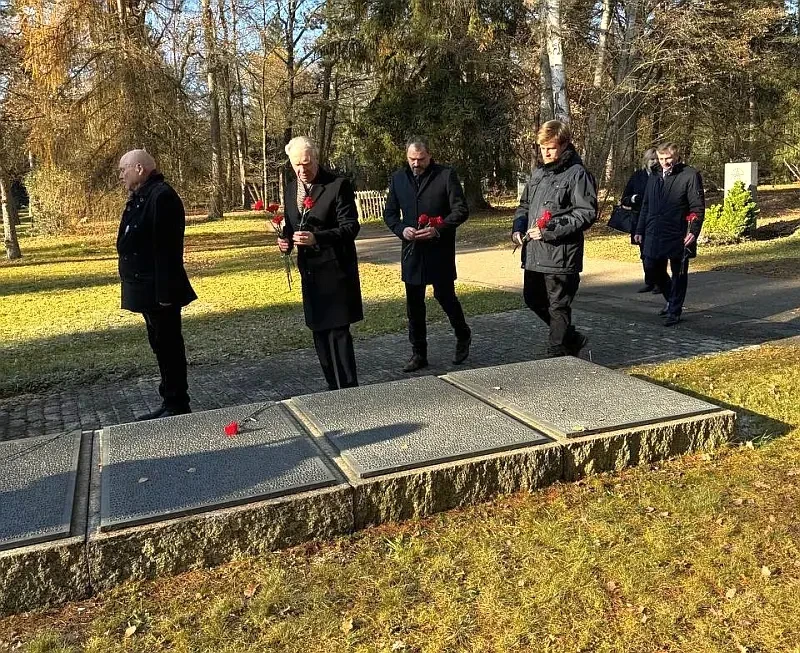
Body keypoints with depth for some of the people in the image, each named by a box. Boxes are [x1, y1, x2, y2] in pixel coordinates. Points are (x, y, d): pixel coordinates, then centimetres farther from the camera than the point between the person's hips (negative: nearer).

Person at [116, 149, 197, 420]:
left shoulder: (161, 196, -17)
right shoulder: (140, 197, 15)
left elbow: (167, 248, -23)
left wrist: (165, 291, -25)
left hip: (158, 289, -10)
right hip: (147, 288, 10)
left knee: (168, 345, -1)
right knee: (161, 345, 15)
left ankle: (178, 406, 8)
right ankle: (170, 402, 24)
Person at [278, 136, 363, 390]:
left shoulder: (338, 185, -11)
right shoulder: (291, 186, 9)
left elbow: (351, 227, -16)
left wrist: (317, 238, -28)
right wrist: (286, 239, -3)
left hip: (335, 269, -7)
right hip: (309, 269, 7)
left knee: (338, 330, -8)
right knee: (319, 331, 12)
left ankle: (349, 390, -1)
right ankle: (334, 387, 23)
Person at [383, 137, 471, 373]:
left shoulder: (446, 175, -4)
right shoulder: (398, 178, 8)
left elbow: (461, 210, -6)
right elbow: (389, 213, 12)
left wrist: (438, 229, -20)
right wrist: (401, 229, -9)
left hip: (440, 250, -4)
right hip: (411, 250, 4)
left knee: (445, 295, 1)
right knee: (414, 303, 7)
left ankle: (463, 337, 29)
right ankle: (418, 353, 18)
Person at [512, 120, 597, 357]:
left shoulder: (577, 174, -9)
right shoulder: (538, 173, 14)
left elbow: (587, 213, -15)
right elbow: (524, 204, 23)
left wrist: (551, 229, -21)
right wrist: (518, 228, 4)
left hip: (560, 255, -8)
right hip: (533, 253, 8)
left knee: (558, 307, 1)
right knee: (533, 300, 19)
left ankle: (556, 355, 14)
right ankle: (571, 338, 35)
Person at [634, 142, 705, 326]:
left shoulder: (690, 175, -5)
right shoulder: (655, 178, 14)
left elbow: (698, 207, -9)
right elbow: (646, 206, 20)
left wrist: (693, 231, -19)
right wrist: (640, 230, 16)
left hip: (678, 236, -6)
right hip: (654, 235, 6)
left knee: (678, 274, 4)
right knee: (652, 269, 9)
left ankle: (675, 311, 15)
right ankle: (672, 299, 31)